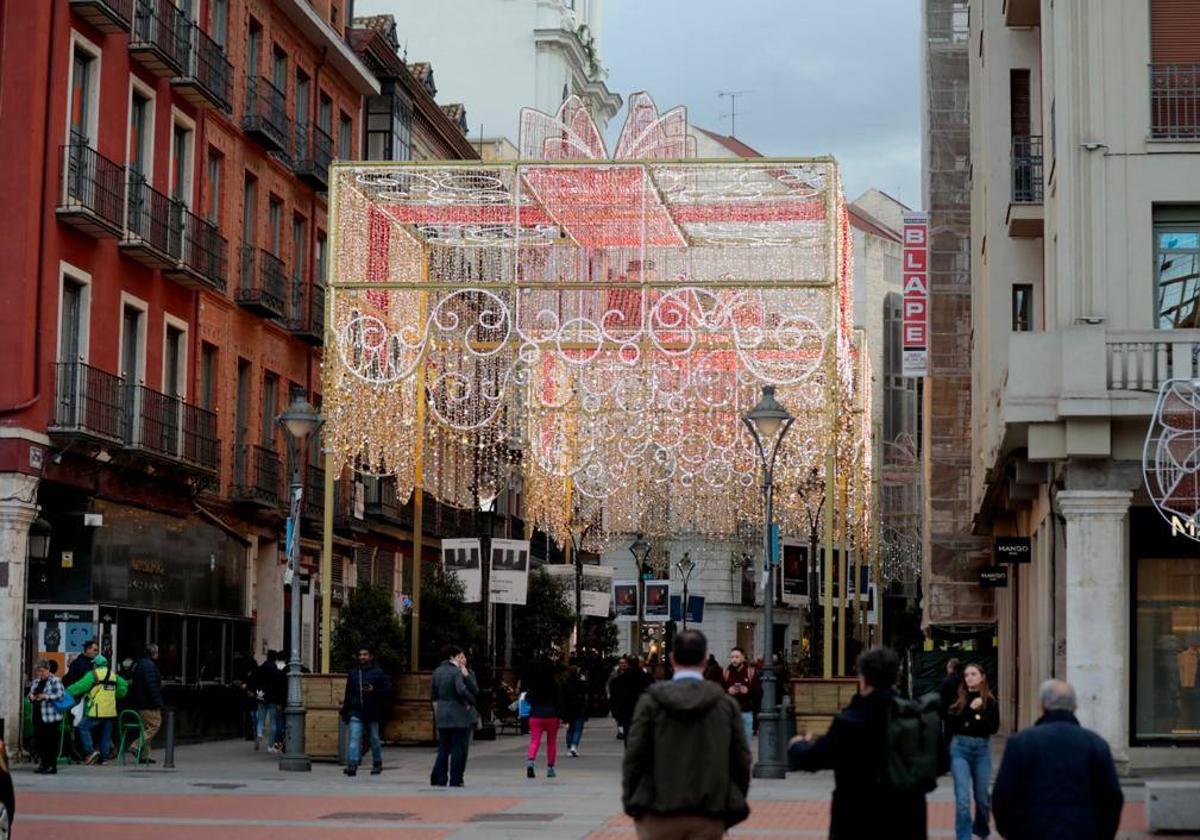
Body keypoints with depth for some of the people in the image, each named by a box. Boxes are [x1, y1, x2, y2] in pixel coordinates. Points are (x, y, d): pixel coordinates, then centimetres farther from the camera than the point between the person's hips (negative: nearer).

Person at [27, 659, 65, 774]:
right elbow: (31, 693, 25)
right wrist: (31, 696, 1)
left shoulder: (55, 681, -6)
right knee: (39, 741, 9)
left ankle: (52, 766, 2)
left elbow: (61, 695, -15)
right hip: (38, 716, 8)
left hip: (51, 718, -8)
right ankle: (43, 764, 19)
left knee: (52, 742, -4)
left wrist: (46, 697, -20)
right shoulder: (36, 681, 16)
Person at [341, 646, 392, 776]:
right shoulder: (353, 673, 12)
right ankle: (352, 764, -19)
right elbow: (349, 692, 17)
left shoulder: (378, 673, 0)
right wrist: (345, 710, 13)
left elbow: (388, 691, -2)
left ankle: (377, 763, 24)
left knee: (374, 738, 8)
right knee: (354, 738, -11)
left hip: (372, 712, -2)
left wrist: (373, 691, -17)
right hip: (356, 711, 2)